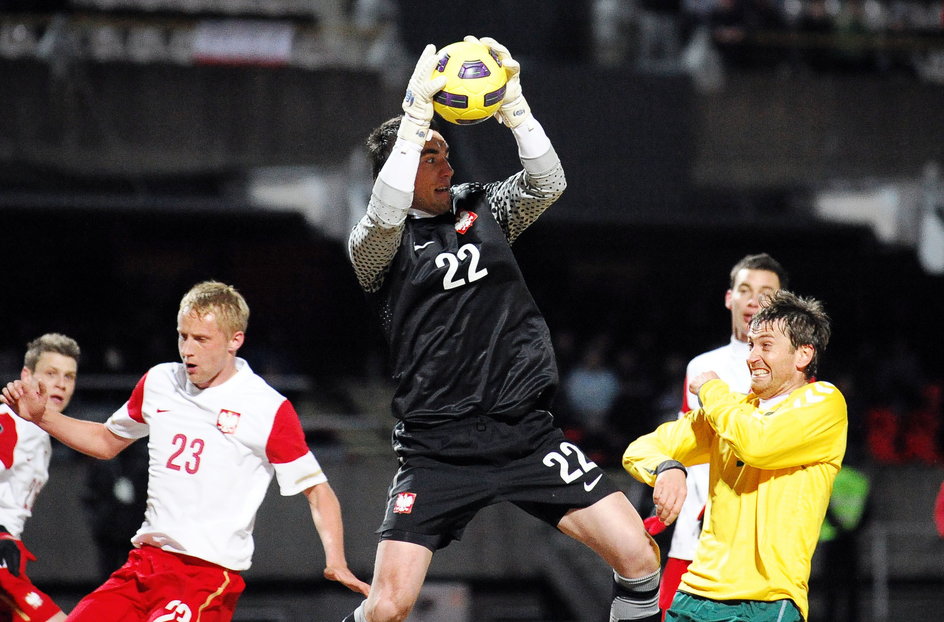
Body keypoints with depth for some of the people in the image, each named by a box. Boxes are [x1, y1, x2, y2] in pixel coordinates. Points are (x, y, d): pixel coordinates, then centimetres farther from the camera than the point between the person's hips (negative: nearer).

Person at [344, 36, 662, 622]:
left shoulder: (483, 210, 12)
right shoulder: (376, 245, 0)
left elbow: (548, 184, -5)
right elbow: (384, 217, -23)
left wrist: (512, 100, -17)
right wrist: (416, 116, -28)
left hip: (525, 430, 3)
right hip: (437, 448, -3)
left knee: (640, 557, -8)